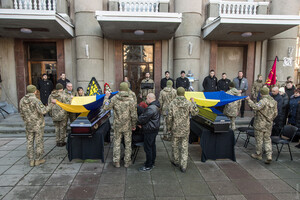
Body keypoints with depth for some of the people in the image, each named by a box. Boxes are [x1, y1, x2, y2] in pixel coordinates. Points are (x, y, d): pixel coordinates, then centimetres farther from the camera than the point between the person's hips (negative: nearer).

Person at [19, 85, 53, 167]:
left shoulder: (22, 100, 2)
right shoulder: (35, 100, -17)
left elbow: (22, 114, 9)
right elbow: (43, 111, -27)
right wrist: (51, 104, -20)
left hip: (28, 125, 5)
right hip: (38, 125, -5)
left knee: (30, 142, 13)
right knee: (39, 142, 7)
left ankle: (31, 160, 19)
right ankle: (38, 159, 15)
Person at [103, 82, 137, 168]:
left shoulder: (114, 98, -10)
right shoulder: (130, 100, -11)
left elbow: (106, 107, -2)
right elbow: (134, 115, -10)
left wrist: (106, 97, 11)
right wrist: (134, 125, 4)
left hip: (117, 125, 1)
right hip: (127, 126, -1)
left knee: (117, 143, 14)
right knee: (128, 144, 14)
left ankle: (116, 162, 23)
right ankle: (127, 162, 24)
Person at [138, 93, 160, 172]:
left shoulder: (151, 108, -26)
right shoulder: (156, 106, 9)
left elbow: (143, 118, -23)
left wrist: (139, 123, -2)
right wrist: (141, 123, 5)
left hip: (149, 130, -11)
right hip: (154, 129, 11)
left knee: (147, 148, 0)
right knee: (152, 145, 20)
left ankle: (148, 166, 10)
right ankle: (152, 162, 34)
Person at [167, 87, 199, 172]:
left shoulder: (172, 103, -11)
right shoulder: (188, 103, -9)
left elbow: (169, 117, -11)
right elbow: (195, 112, 3)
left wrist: (169, 127, 2)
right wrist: (193, 102, 14)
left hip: (175, 128, 0)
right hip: (185, 129, 1)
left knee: (175, 145, 18)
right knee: (184, 147, 9)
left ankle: (176, 161, 35)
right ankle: (183, 166, 11)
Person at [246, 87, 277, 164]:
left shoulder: (263, 101, -19)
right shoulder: (274, 101, 6)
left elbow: (256, 107, -34)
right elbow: (275, 114, 13)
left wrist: (249, 100, -28)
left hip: (260, 124, -7)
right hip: (269, 125, 7)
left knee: (259, 139, 7)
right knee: (267, 139, 13)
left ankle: (258, 154, 21)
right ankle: (269, 156, 5)